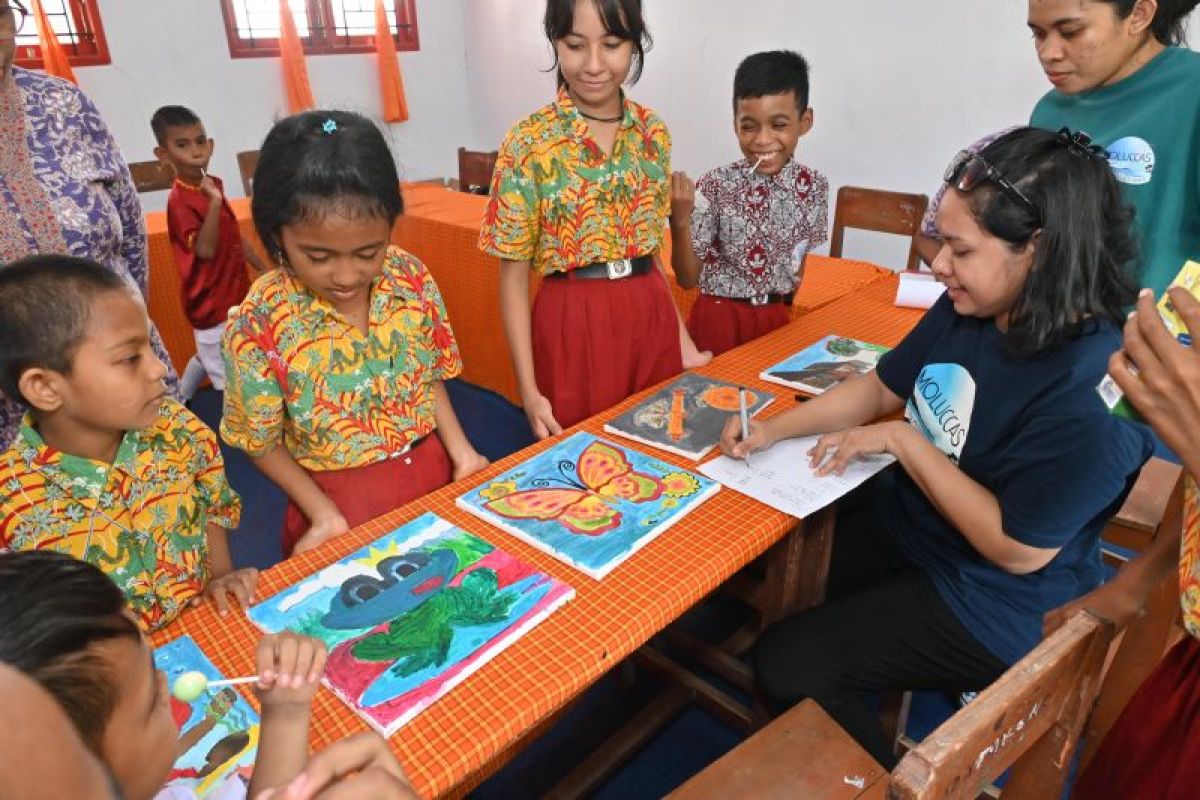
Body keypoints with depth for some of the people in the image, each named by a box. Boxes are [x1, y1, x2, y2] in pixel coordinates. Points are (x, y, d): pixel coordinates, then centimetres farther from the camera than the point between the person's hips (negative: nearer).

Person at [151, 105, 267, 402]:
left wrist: (262, 268, 18)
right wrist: (214, 202, -35)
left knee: (208, 358, 26)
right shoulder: (179, 201, -20)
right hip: (211, 302, -8)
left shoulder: (214, 184, 3)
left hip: (232, 293, 8)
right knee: (229, 379, 0)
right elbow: (205, 249, -29)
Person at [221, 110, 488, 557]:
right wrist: (324, 514, -14)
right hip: (340, 499, -3)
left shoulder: (412, 279, -12)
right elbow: (261, 444, -7)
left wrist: (460, 449, -8)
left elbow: (430, 376, 3)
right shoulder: (258, 325, -19)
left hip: (433, 471, 3)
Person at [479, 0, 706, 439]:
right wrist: (529, 390, -11)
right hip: (575, 326, -4)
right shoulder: (529, 141, -10)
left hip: (653, 318, 4)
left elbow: (649, 247, 13)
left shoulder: (652, 131, 3)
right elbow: (513, 275, -8)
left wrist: (683, 340, 11)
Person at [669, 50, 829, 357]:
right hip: (720, 318, -3)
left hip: (777, 318, 3)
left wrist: (782, 307, 15)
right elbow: (688, 278, -13)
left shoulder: (813, 186, -5)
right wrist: (680, 221, -26)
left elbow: (799, 258, 10)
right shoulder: (716, 185, -15)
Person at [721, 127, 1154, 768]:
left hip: (995, 602, -7)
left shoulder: (1089, 389, -30)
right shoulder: (966, 309, -8)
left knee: (787, 662, -10)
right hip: (904, 521, 7)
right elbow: (880, 387, 5)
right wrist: (772, 429, -7)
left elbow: (1016, 548, -25)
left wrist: (901, 439, -22)